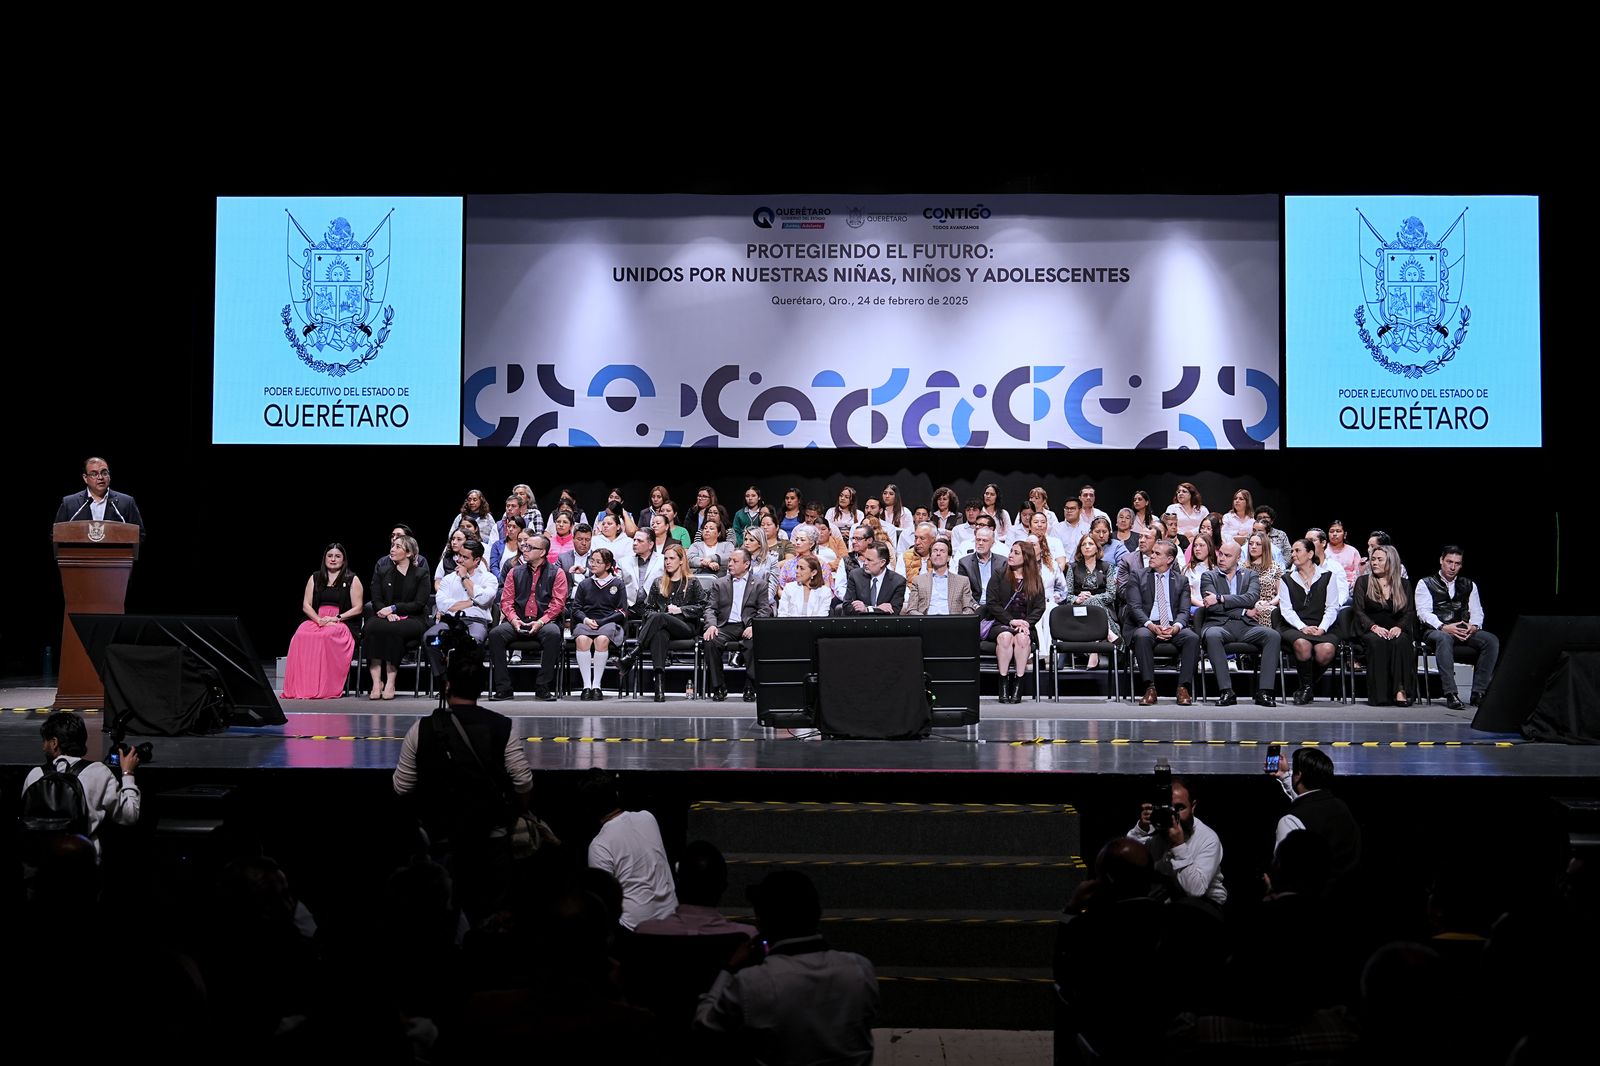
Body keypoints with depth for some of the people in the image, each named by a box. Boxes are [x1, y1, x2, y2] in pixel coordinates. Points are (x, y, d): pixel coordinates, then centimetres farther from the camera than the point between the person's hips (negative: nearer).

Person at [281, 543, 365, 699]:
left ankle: (325, 688, -36)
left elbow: (357, 609, 2)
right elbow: (306, 605, 12)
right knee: (301, 635, -32)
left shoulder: (352, 580, 10)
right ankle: (300, 686, -33)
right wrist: (319, 619, -7)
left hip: (342, 624, -3)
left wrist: (336, 618, -11)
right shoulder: (315, 578, 20)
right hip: (315, 620, 3)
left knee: (326, 636, -38)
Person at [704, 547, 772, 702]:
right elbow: (711, 608, 10)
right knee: (710, 642, -29)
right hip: (726, 627, 2)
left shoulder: (759, 583, 12)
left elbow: (765, 610, 2)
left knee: (755, 643, -35)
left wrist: (754, 627, -17)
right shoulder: (719, 583, 19)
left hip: (748, 628, -2)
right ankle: (718, 687, -17)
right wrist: (711, 625, -12)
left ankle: (750, 687, -22)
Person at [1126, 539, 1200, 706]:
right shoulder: (1138, 577, 11)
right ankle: (1150, 688, -31)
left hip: (1174, 628, 1)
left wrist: (1176, 626, -19)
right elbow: (1134, 607, -1)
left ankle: (1183, 688, -24)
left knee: (1192, 637, -30)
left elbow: (1184, 610, 5)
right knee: (1142, 636, -36)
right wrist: (1151, 625, -20)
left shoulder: (1181, 580, 15)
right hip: (1148, 626, -1)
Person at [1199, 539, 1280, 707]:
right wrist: (1244, 612, -5)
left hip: (1246, 626, 2)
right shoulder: (1209, 576, 13)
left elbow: (1252, 598, -5)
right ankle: (1226, 691, -36)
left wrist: (1220, 598, -12)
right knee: (1212, 636, -37)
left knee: (1273, 635, -27)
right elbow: (1212, 606, -3)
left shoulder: (1250, 575, 17)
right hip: (1220, 625, -2)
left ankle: (1264, 691, -28)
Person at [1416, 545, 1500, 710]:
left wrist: (1473, 626, -10)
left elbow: (1477, 611, 13)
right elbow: (1423, 612, -5)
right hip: (1435, 630, -4)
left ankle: (1478, 692, -25)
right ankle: (1451, 694, -43)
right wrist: (1443, 627, -21)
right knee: (1444, 639, -40)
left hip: (1464, 631, 4)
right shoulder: (1426, 584, 7)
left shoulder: (1469, 585, 21)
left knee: (1492, 640, -24)